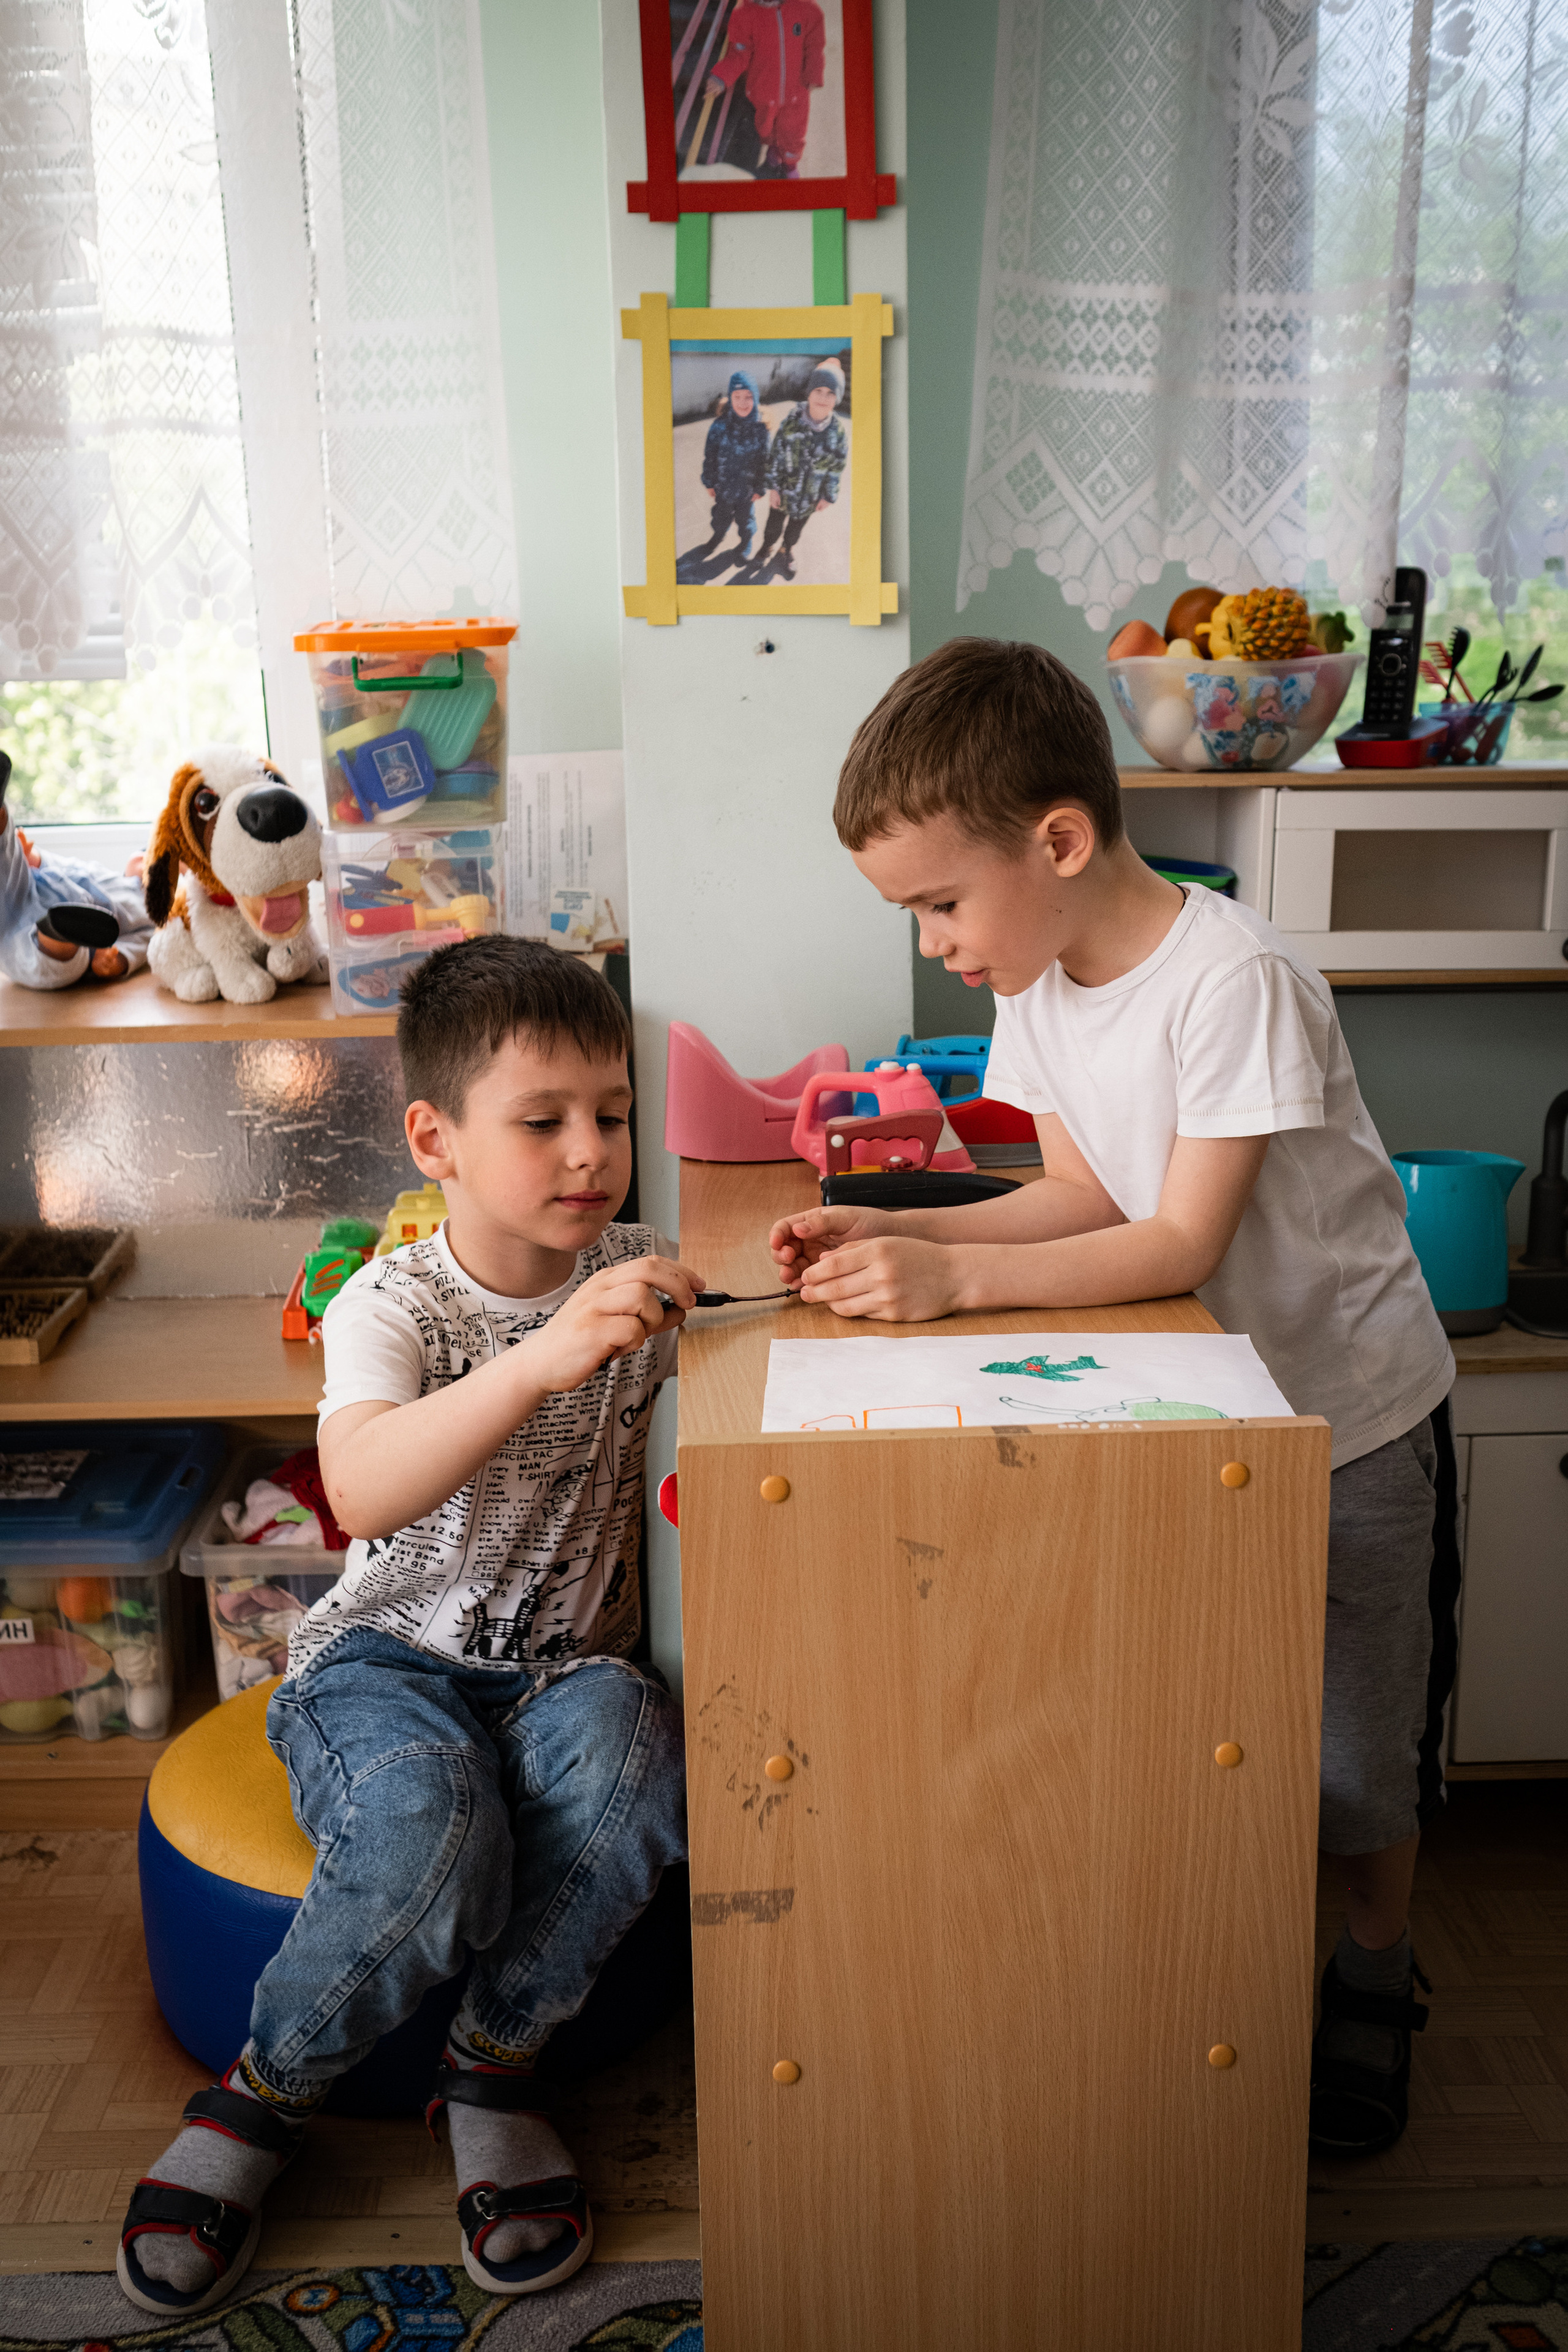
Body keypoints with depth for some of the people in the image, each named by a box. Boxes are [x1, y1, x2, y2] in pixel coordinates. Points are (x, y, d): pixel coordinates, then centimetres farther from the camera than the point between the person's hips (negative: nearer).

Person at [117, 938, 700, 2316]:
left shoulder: (635, 1279, 1)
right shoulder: (393, 1305, -11)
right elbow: (365, 1492, -29)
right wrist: (543, 1360, -43)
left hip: (567, 1664, 3)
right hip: (391, 1660, -2)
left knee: (626, 1786, -31)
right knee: (420, 1838, -33)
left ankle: (495, 2061, -4)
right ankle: (275, 2087, -2)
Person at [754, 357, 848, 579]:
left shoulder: (837, 432, -20)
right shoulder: (792, 422, -22)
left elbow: (836, 468, -6)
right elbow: (775, 455, -12)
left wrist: (828, 496, -1)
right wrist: (773, 487, -10)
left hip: (810, 497, 1)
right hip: (785, 491, -1)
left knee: (796, 528, 26)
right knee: (774, 524, 22)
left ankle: (788, 552, 55)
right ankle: (767, 548, 52)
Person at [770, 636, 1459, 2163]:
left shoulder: (1233, 977, -28)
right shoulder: (1037, 978, -6)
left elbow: (1184, 1245, -29)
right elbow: (1083, 1197, -2)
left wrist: (950, 1275, -36)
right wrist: (893, 1234, -15)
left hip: (1350, 1408, -6)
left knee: (1359, 1745, 10)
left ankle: (1373, 1985, 34)